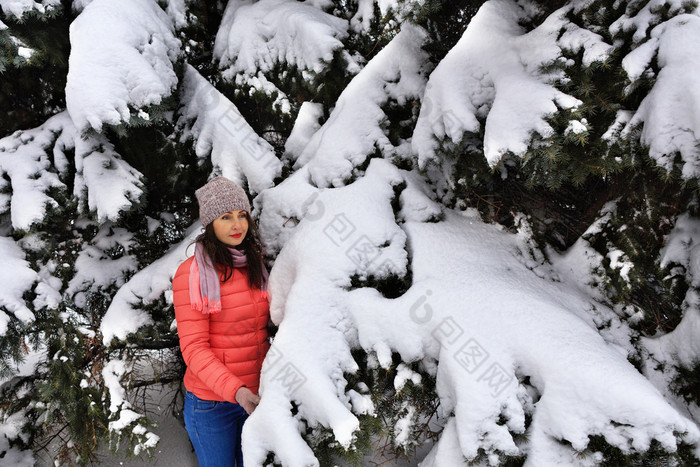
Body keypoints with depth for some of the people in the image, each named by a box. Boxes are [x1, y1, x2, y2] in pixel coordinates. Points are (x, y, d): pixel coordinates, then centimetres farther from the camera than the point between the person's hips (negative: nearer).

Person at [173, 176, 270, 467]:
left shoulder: (255, 265, 4)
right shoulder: (192, 273, -15)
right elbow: (193, 347, -18)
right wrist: (235, 389, -30)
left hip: (256, 395, 5)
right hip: (211, 402, -5)